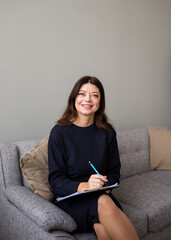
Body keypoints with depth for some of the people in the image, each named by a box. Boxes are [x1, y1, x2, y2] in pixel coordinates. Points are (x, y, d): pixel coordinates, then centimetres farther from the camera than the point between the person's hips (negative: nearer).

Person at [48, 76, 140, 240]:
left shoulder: (107, 132, 3)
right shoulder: (59, 132, -7)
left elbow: (114, 172, 9)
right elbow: (55, 180, -8)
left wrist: (104, 186, -13)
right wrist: (84, 186, -26)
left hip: (100, 194, 2)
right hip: (69, 197, -2)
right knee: (103, 203, -33)